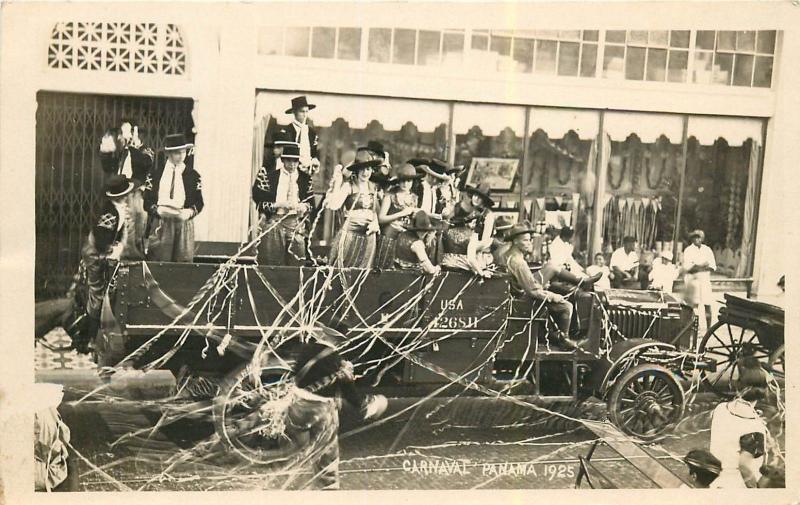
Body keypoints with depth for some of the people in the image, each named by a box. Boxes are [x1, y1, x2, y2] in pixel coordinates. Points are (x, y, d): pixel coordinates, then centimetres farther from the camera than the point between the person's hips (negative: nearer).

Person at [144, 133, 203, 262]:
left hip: (184, 224, 0)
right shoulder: (155, 175, 7)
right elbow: (147, 202, 5)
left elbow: (199, 203, 6)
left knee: (183, 263, -2)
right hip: (160, 225, 0)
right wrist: (158, 210, -15)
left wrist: (190, 212, -15)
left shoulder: (193, 175, 7)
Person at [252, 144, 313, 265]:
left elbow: (311, 202, 10)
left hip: (296, 222, 2)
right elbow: (260, 201, -1)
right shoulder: (270, 176, 3)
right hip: (274, 223, -1)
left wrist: (305, 206, -12)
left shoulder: (305, 179, 9)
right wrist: (278, 205, -15)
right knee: (271, 262, -2)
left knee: (296, 262, -3)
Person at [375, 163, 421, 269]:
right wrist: (401, 213, -14)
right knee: (385, 268, -4)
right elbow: (381, 218, -9)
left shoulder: (414, 198, 12)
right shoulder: (390, 196, -3)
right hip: (390, 236, -4)